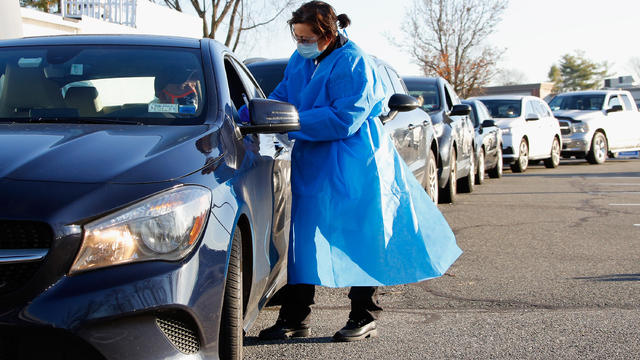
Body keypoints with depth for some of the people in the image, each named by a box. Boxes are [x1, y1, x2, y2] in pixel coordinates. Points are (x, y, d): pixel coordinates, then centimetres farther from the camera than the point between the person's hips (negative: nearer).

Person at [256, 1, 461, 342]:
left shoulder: (352, 64, -15)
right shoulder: (300, 60, 9)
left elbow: (344, 119, -21)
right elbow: (281, 97, 15)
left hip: (351, 170, -7)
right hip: (312, 165, 8)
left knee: (358, 239, 0)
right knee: (301, 239, 5)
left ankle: (365, 318, 11)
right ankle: (294, 318, 12)